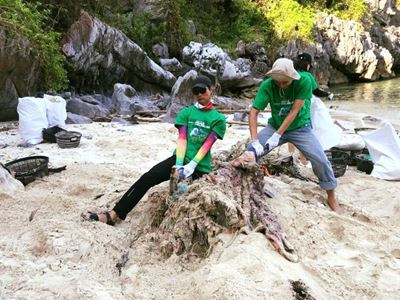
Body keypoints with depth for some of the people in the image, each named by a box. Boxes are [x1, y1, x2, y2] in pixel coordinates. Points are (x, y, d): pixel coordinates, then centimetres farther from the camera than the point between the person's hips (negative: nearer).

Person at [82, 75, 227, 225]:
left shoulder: (218, 119, 3)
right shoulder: (186, 112, 10)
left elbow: (206, 145, -8)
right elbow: (182, 139, -3)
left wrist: (192, 165, -21)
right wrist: (179, 164, -17)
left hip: (199, 168, -1)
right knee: (147, 178, -15)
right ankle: (113, 215, -16)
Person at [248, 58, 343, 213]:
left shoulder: (304, 81, -24)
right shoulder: (267, 86, -19)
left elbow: (294, 111, -25)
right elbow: (253, 113, -22)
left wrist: (277, 135, -29)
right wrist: (255, 141, -33)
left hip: (300, 127, -2)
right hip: (275, 125, 2)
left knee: (320, 159, -16)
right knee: (251, 151, -14)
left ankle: (331, 198, 6)